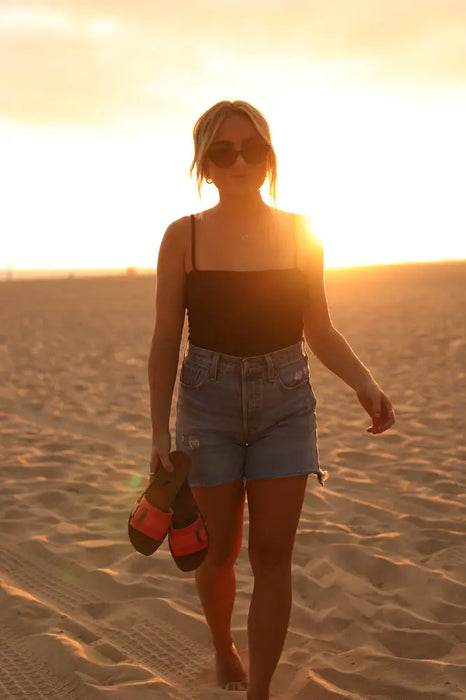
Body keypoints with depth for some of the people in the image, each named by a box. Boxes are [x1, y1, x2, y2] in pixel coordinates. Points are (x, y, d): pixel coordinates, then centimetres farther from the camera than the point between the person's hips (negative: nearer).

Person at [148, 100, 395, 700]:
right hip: (209, 401, -1)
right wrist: (160, 429, -6)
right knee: (222, 550, 9)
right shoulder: (184, 236, -5)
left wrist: (363, 382, -10)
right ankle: (223, 649, 39)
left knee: (273, 555, -1)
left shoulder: (300, 234, 0)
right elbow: (166, 340, -2)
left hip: (285, 402, 1)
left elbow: (319, 331, 6)